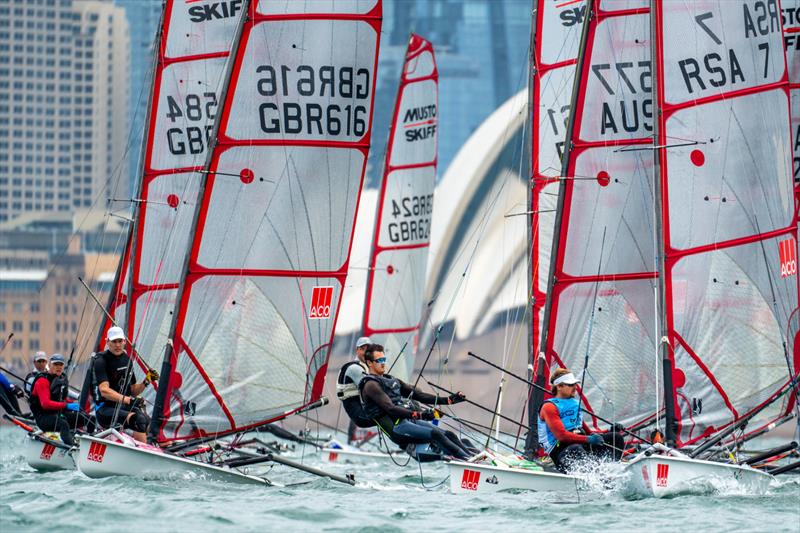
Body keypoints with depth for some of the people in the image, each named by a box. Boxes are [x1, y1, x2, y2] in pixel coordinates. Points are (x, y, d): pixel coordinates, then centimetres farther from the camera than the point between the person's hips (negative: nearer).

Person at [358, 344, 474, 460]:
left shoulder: (391, 380, 24)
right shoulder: (371, 385, -4)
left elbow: (418, 395, 23)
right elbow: (390, 409, -17)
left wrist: (448, 400, 15)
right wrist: (417, 415, -29)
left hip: (412, 420, 8)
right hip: (397, 427, -8)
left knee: (449, 435, -10)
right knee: (435, 434, -26)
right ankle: (467, 458, -34)